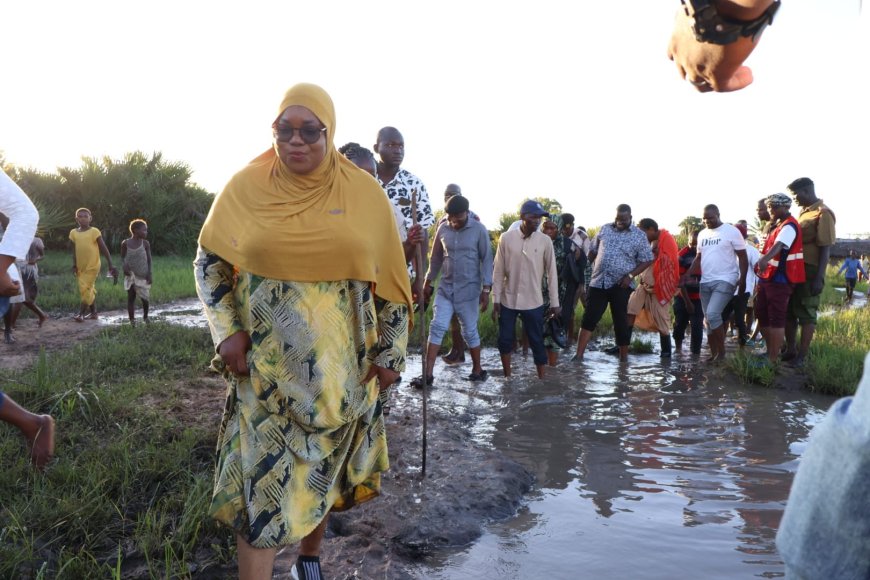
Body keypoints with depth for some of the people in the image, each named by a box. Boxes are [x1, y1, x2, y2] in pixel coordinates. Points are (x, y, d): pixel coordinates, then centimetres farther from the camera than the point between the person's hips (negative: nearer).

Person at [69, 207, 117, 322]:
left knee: (86, 289, -6)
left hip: (93, 266, -5)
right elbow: (74, 251, 9)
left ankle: (81, 313, 2)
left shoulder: (94, 232, -8)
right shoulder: (73, 233, 4)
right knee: (90, 289, 13)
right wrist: (74, 265, -2)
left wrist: (111, 265, -9)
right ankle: (93, 313, 22)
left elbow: (104, 249, -7)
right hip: (81, 267, 5)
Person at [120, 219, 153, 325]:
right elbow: (122, 257, 5)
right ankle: (132, 321, 5)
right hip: (131, 275, 0)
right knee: (131, 298, 1)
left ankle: (145, 317, 29)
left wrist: (149, 274, -8)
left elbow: (149, 259, 0)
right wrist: (124, 266, -16)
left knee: (144, 297, 6)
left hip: (143, 276, 1)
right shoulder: (125, 243, -5)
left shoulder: (145, 243, -3)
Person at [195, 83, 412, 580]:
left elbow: (390, 278, 3)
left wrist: (391, 351, 3)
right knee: (263, 478, -1)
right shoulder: (245, 188, -4)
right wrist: (227, 331, -5)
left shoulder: (364, 194, -3)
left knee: (323, 469, 17)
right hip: (265, 364, -1)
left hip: (339, 366, 1)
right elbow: (209, 260, 6)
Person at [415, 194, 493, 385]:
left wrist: (486, 289, -10)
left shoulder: (479, 230, -7)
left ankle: (477, 369, 24)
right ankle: (428, 373, -1)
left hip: (469, 290, -3)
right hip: (445, 288, 3)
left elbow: (486, 259, -6)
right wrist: (428, 282, 11)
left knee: (470, 331, 6)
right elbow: (436, 258, 12)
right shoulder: (443, 229, 3)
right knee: (437, 328, -3)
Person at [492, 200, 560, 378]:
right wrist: (496, 298, -2)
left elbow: (551, 273, -1)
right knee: (505, 340, 7)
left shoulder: (545, 241, -5)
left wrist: (554, 302, -1)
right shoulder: (506, 238, -5)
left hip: (533, 302, -1)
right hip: (508, 300, 1)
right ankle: (507, 377, 22)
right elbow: (498, 271, -1)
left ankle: (542, 379, 16)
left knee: (537, 341, 5)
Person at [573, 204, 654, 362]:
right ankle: (579, 355, 2)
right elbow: (593, 250, 17)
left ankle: (623, 357, 18)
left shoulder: (639, 235, 0)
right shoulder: (604, 229, 9)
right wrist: (594, 268, 9)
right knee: (589, 318, -1)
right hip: (598, 282, 3)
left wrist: (630, 275, -12)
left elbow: (646, 260, -1)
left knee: (621, 322, 5)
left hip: (620, 285, -2)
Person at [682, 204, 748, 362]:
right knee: (708, 319, 7)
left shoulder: (732, 231, -4)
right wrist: (688, 274, 5)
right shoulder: (702, 234, 13)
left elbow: (742, 257, -3)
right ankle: (714, 354, 16)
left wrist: (742, 279, -12)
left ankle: (721, 351, -5)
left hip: (725, 281, -7)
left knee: (713, 314, -20)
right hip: (705, 282, 7)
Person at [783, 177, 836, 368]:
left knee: (806, 314, 0)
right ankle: (790, 350, 24)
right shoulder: (802, 212, 16)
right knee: (789, 311, 13)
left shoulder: (823, 213, -11)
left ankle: (802, 355, 7)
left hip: (810, 271, -8)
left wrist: (819, 278, -19)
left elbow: (825, 248, -14)